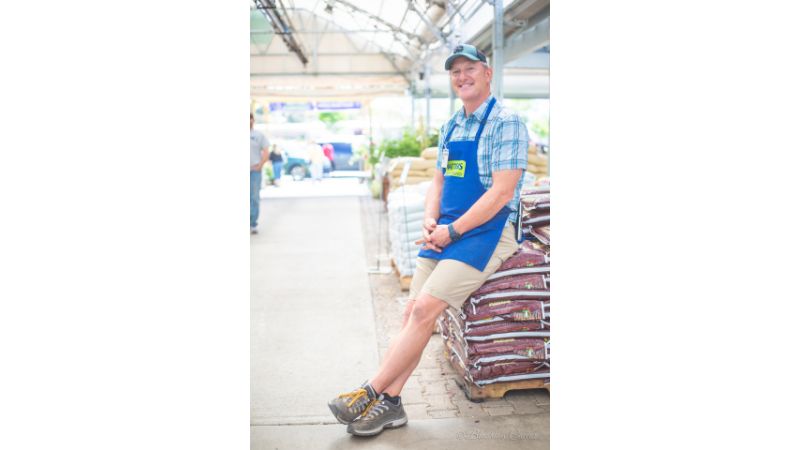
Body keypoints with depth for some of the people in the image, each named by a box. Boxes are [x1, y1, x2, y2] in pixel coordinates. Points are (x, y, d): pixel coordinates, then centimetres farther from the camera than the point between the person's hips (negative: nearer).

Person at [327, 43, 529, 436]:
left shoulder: (505, 122, -10)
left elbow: (502, 191, -18)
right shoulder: (451, 127, 16)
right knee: (414, 312, -2)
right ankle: (389, 403, 3)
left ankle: (371, 393, -7)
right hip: (444, 232, 8)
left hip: (487, 232, -7)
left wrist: (452, 231, -17)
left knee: (424, 309, -17)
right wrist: (429, 221, -1)